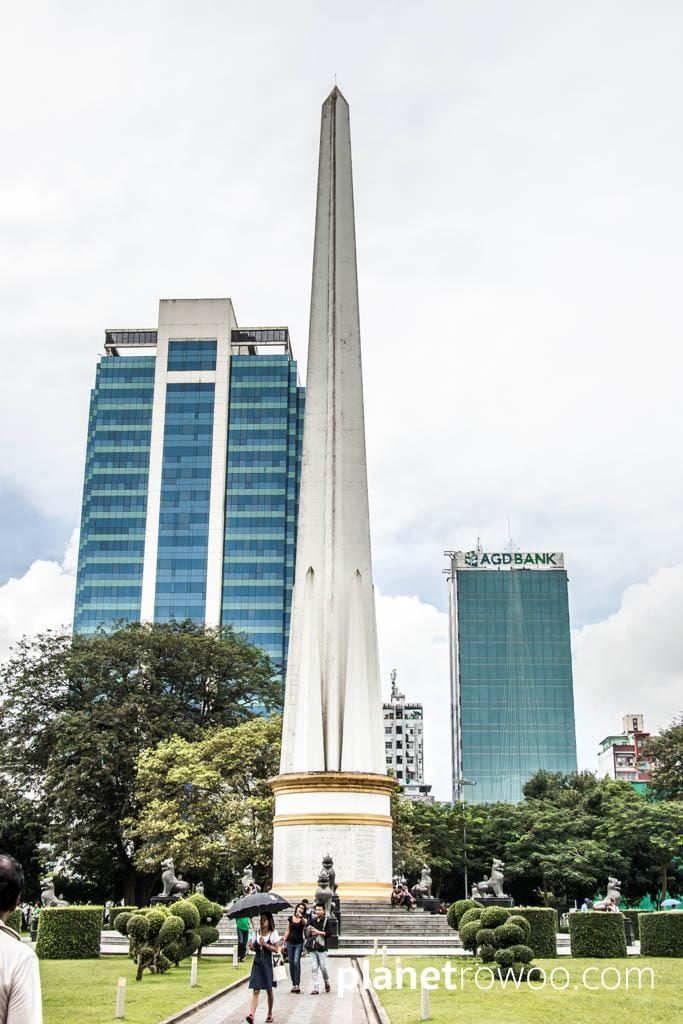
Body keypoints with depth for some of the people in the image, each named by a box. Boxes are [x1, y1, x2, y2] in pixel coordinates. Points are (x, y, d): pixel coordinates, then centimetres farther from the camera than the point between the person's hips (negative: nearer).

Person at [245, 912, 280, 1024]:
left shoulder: (273, 934, -3)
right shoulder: (256, 933, 7)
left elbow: (276, 949, -7)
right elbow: (255, 949, 14)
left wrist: (265, 944, -19)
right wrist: (251, 947, -9)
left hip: (268, 963, -2)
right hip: (257, 963, 2)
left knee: (269, 990, 10)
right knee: (256, 990, -8)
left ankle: (270, 1014, 25)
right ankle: (251, 1014, -20)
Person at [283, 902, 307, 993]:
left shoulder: (303, 919, 1)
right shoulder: (290, 918, 7)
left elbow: (305, 924, -23)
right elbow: (288, 931, 12)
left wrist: (301, 917, -41)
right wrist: (284, 942, 8)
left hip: (299, 943, -3)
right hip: (290, 942, 3)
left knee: (296, 962, -15)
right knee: (291, 963, 4)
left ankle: (297, 984, -15)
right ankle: (293, 984, 12)